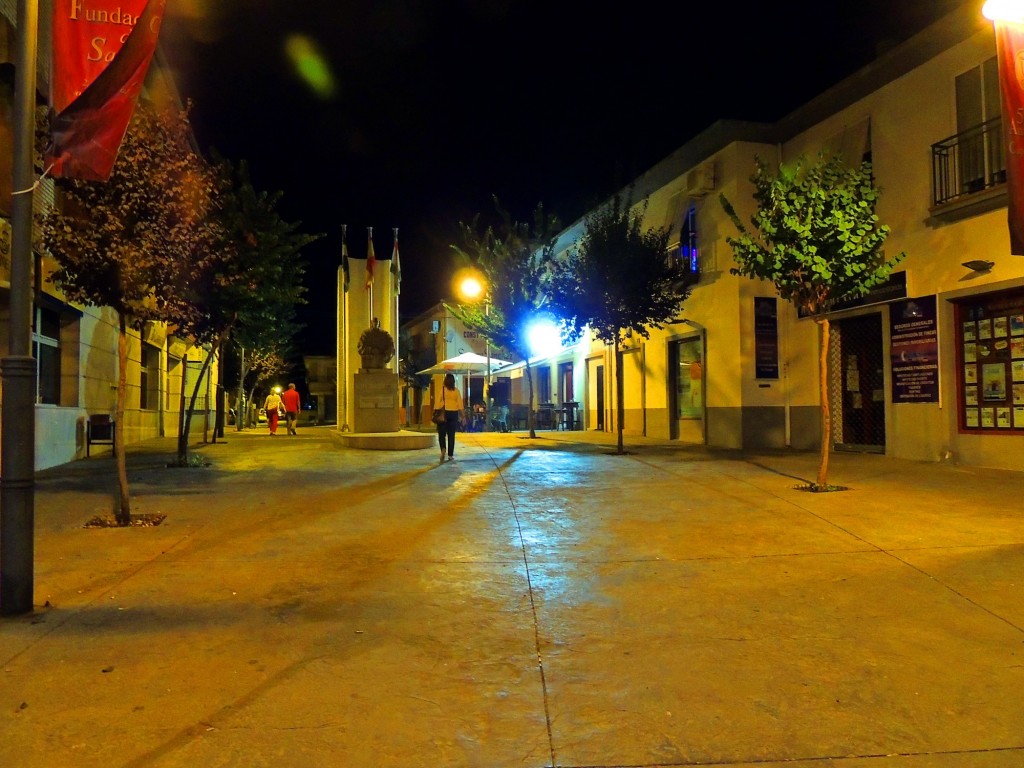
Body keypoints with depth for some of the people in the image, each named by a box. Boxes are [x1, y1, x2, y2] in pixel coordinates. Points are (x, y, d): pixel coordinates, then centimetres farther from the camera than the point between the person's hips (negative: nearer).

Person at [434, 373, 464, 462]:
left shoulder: (442, 389, -6)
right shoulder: (456, 391, 0)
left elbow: (437, 402, -7)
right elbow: (460, 404, 1)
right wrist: (461, 415, 7)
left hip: (443, 413, -2)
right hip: (454, 413, 2)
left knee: (441, 434, 6)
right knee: (451, 435, 8)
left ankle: (443, 449, -19)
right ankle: (450, 455, 10)